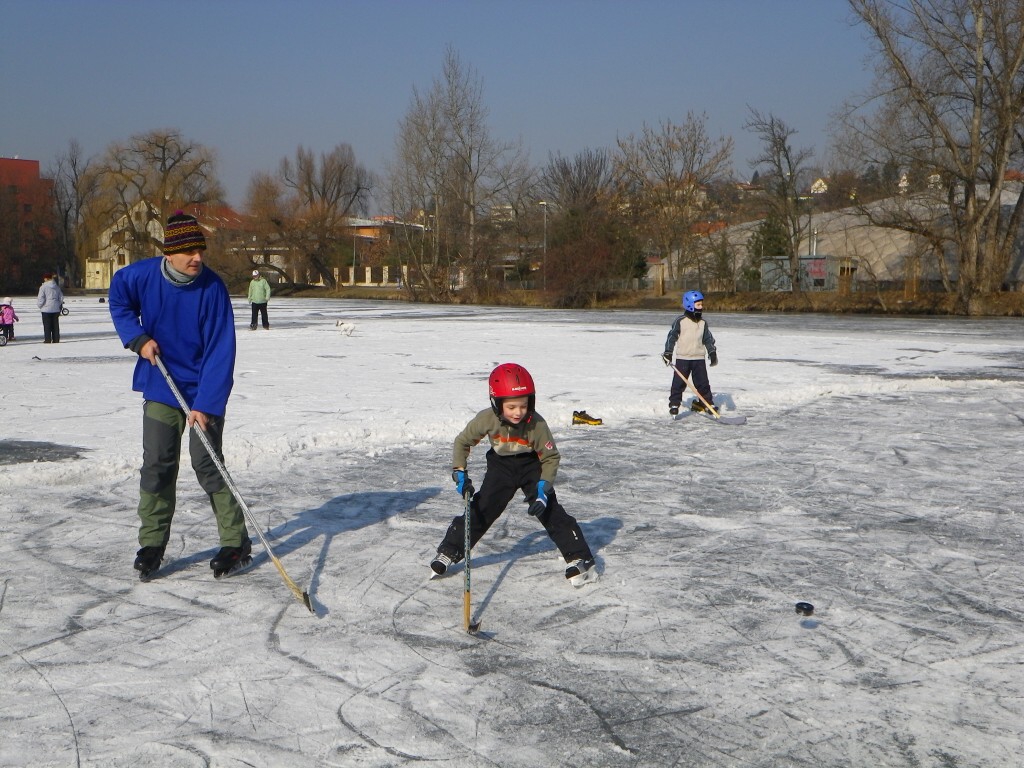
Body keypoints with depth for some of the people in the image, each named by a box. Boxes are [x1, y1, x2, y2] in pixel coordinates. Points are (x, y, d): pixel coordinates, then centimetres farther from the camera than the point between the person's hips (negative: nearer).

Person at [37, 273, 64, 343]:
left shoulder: (43, 287, -10)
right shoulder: (57, 287, 4)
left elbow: (41, 299, -12)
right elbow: (61, 297, 8)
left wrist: (39, 305, 6)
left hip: (46, 309, -4)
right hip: (56, 309, 4)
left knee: (47, 325, 1)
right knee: (55, 325, 9)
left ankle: (47, 340, 0)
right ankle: (56, 339, 10)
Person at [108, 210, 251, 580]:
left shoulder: (212, 288, -20)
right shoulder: (143, 275, -11)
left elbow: (221, 352, -20)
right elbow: (118, 299, 12)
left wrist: (205, 405, -26)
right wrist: (138, 338, -4)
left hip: (204, 390, -3)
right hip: (160, 387, 3)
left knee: (207, 464, -7)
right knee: (156, 465, 4)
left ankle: (236, 543, 3)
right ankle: (152, 543, 18)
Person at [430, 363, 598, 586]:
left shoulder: (536, 424, -29)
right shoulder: (487, 419, -27)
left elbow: (550, 458, -16)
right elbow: (463, 442, -10)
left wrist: (543, 488, -25)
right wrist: (460, 473, -18)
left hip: (531, 466, -1)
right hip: (500, 465, 1)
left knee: (550, 510, -12)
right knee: (481, 508, -3)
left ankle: (578, 557, -5)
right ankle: (449, 552, 11)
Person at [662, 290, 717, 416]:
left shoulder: (703, 322, 7)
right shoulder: (680, 321, -8)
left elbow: (708, 339, 13)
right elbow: (672, 337, -6)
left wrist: (712, 353, 7)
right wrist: (668, 352, -10)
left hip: (699, 358, 4)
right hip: (682, 358, -4)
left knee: (703, 383, 6)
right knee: (679, 383, -2)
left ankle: (708, 403, 17)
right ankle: (674, 404, 5)